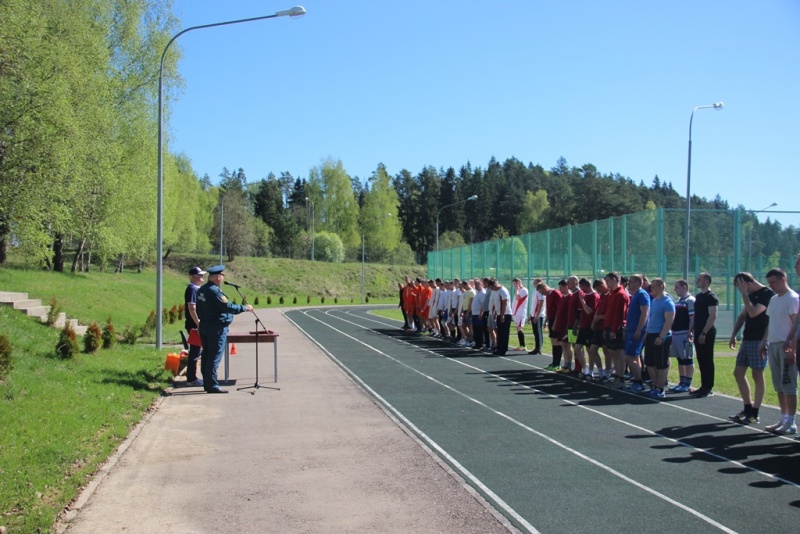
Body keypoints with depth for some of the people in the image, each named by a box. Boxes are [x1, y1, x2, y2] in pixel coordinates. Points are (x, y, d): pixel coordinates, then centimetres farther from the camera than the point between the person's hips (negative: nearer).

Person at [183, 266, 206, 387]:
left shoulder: (197, 288, 15)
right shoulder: (192, 289, -15)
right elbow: (192, 309, -22)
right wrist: (198, 324, -23)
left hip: (197, 325, 10)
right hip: (194, 326, -10)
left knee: (195, 351, 14)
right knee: (194, 352, -5)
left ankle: (191, 377, 21)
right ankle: (192, 379, 0)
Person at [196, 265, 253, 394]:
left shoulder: (201, 290, 9)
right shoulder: (215, 291, -20)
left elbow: (199, 309, 16)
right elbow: (228, 307, -23)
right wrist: (244, 308, -13)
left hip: (204, 326, 10)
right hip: (217, 328, -10)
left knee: (206, 355, 13)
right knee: (214, 357, -6)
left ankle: (207, 383, 20)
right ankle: (212, 385, -4)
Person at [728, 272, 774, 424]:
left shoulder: (768, 294, -12)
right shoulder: (751, 295, 15)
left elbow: (753, 313, -24)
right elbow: (742, 316, 21)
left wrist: (744, 293, -17)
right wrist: (734, 335, 14)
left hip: (759, 341, -9)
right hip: (747, 340, 9)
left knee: (757, 375, -4)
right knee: (738, 373, 10)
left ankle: (754, 414, 2)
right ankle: (748, 409, 18)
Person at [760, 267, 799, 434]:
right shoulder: (773, 300, 17)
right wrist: (764, 343, 16)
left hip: (786, 346, -8)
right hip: (773, 346, 8)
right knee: (779, 386, 10)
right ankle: (784, 419, 16)